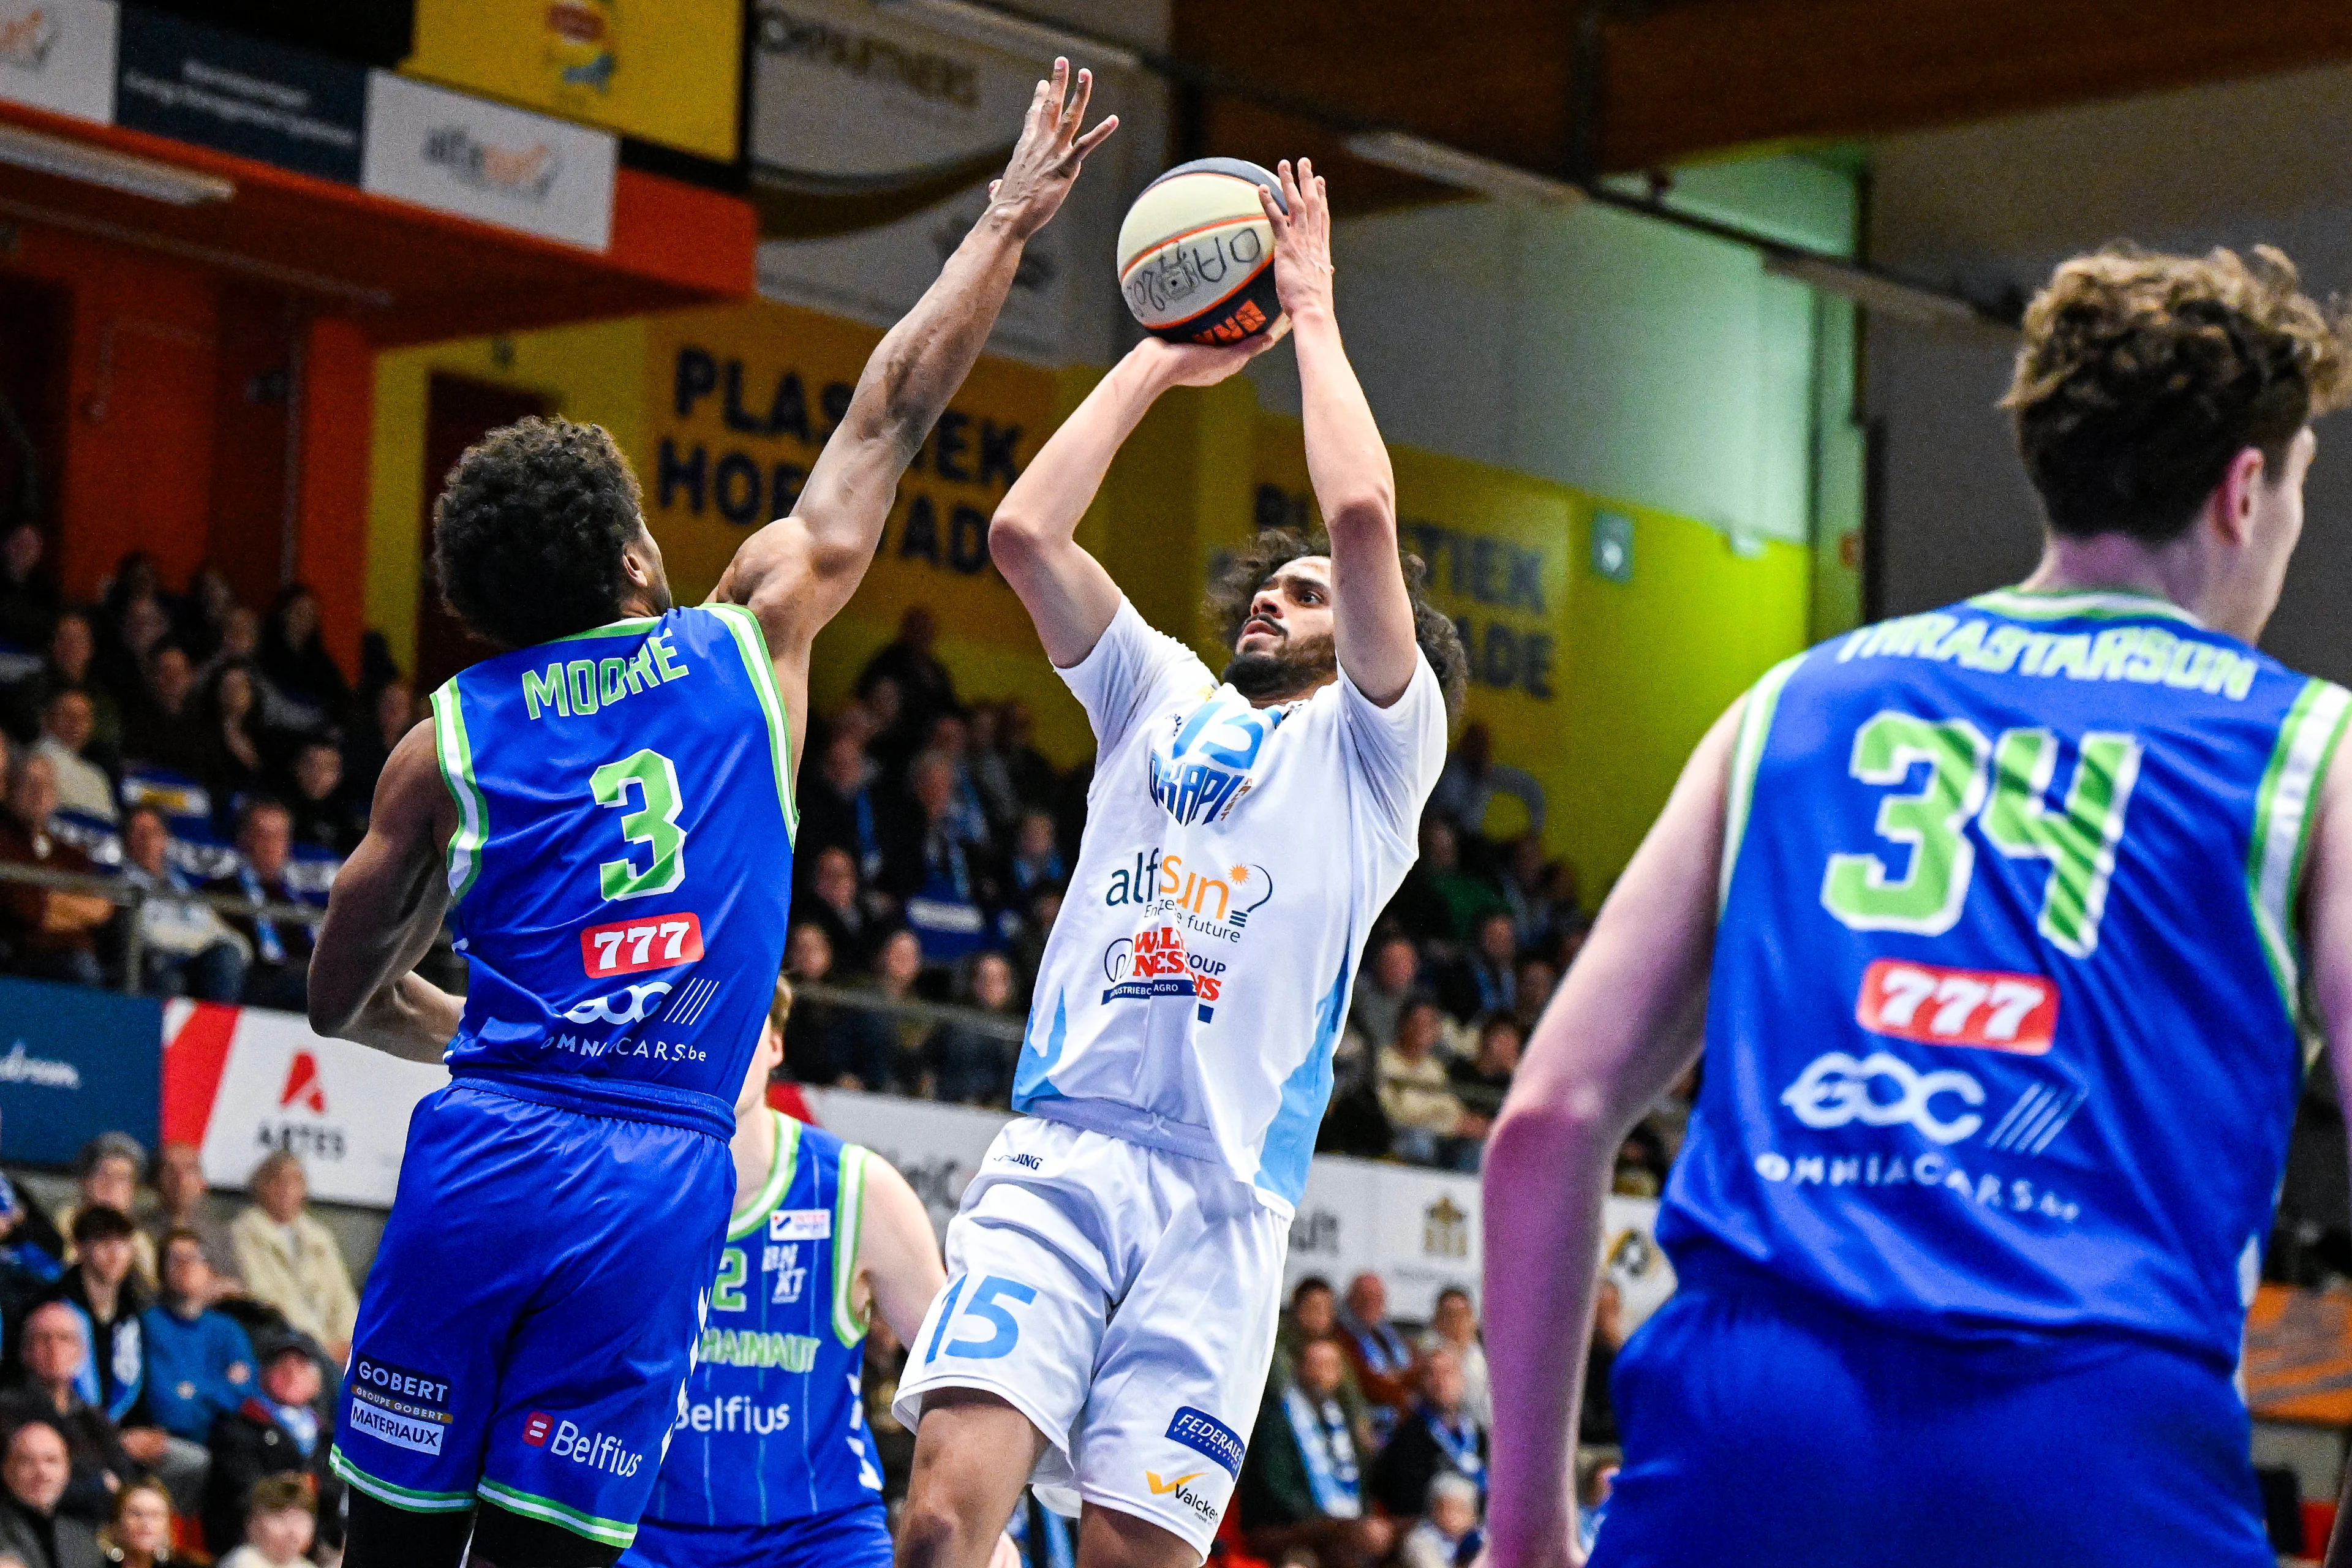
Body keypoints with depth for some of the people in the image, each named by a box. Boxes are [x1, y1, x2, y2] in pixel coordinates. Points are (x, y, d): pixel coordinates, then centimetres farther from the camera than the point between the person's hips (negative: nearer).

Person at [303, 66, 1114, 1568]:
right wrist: (1013, 216, 28)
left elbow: (345, 998, 18)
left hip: (483, 1157, 1)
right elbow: (889, 418, 19)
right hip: (657, 1178, -1)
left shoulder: (448, 737, 12)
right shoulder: (748, 641, 9)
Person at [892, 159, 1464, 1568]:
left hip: (1221, 1196, -3)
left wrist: (1312, 312, 8)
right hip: (1054, 1153, 3)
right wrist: (1159, 360, 20)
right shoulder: (1161, 699, 26)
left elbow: (1363, 513, -3)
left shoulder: (1373, 742, 12)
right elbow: (1025, 532, 14)